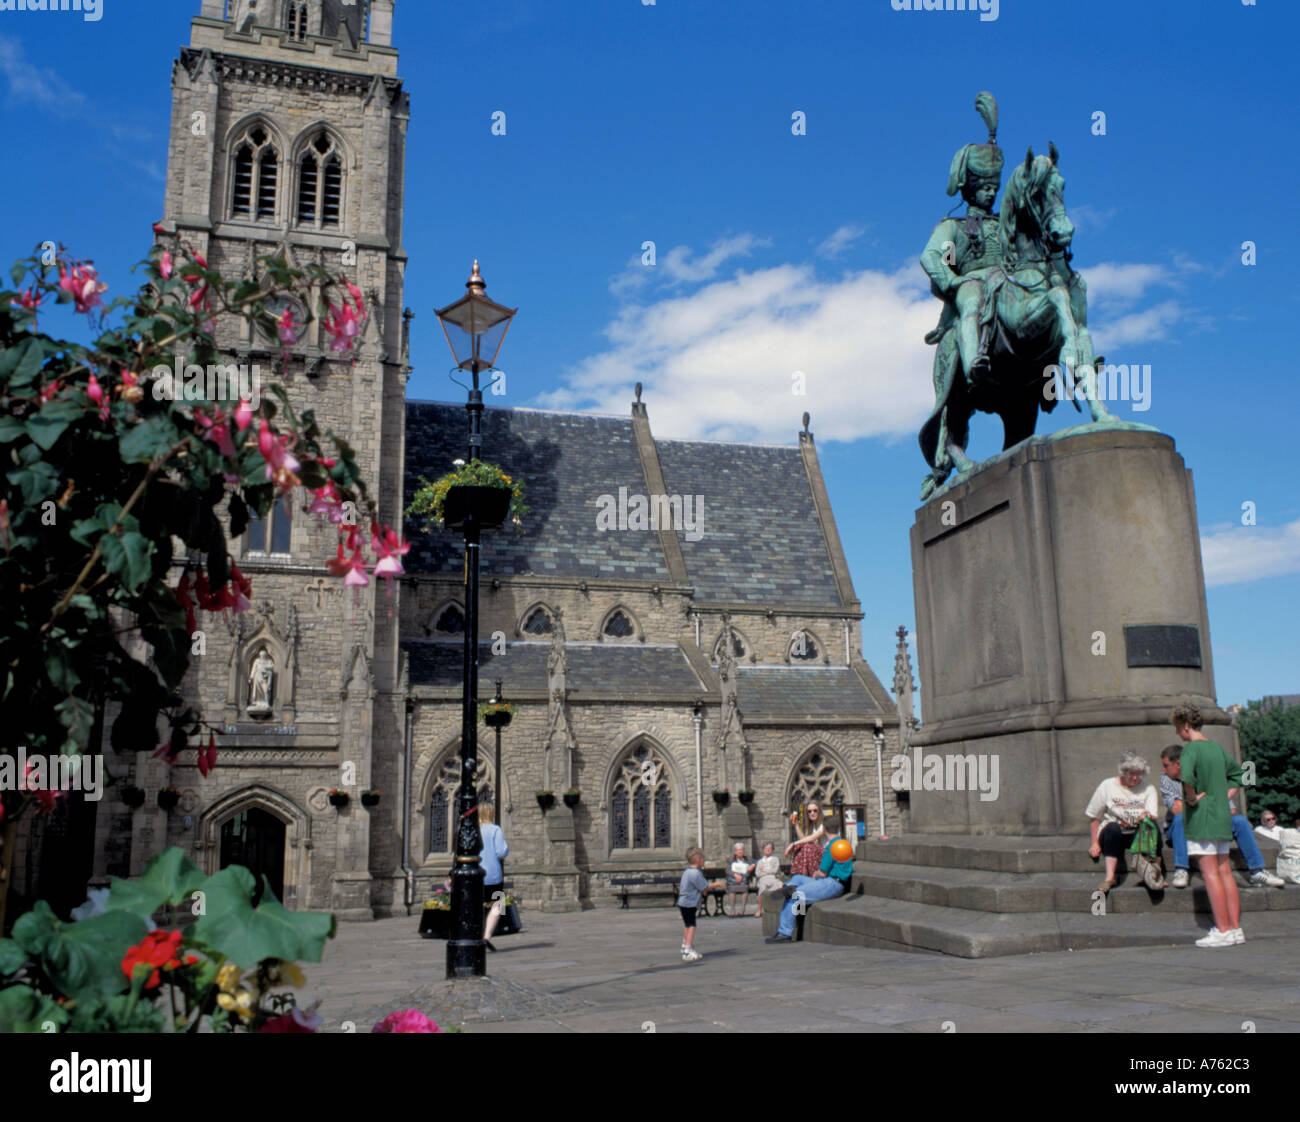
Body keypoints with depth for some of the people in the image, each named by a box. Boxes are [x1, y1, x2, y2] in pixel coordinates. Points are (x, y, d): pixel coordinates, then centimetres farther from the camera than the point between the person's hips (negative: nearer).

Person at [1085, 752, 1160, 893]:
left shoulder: (1148, 789, 6)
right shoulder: (1107, 786, 2)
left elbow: (1153, 816, -6)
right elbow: (1095, 817, 6)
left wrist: (1147, 816, -31)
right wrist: (1095, 843, -1)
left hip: (1137, 834, 1)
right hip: (1112, 834, -1)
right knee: (1113, 827, -36)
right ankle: (1110, 876, -38)